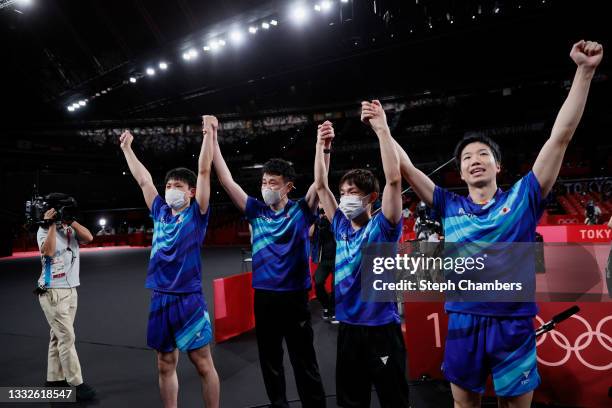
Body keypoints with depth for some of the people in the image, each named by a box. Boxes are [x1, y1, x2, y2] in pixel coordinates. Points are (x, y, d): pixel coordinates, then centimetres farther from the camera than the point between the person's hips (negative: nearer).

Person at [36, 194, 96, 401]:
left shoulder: (72, 229, 8)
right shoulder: (44, 230, -5)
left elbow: (89, 238, -9)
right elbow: (48, 251, -23)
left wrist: (70, 220, -11)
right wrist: (52, 224, -19)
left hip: (70, 291, 6)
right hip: (52, 292, -6)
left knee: (59, 337, 12)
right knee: (67, 337, -6)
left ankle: (54, 379, 22)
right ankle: (76, 384, -1)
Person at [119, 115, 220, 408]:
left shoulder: (197, 214, -3)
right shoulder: (160, 213, 10)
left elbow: (204, 171, -10)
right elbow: (143, 180, 18)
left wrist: (208, 133, -14)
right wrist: (127, 148, 25)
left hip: (189, 300, -5)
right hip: (160, 299, 5)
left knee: (203, 364, 4)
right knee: (165, 365, 14)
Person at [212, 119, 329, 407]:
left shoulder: (301, 211, -4)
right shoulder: (256, 211, 2)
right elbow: (226, 180, 0)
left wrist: (324, 148, -32)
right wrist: (213, 141, -4)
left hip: (295, 296, -3)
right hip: (264, 296, 4)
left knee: (304, 361, 6)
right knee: (269, 359, 17)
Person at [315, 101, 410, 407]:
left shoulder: (382, 227, -9)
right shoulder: (342, 228, 6)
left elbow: (394, 179, -22)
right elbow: (320, 185, 8)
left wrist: (381, 129, -24)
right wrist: (321, 145, 1)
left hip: (381, 328, -5)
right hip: (348, 327, 5)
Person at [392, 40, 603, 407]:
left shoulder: (522, 198, 0)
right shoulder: (450, 206, 3)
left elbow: (561, 137, -6)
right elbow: (405, 167, 2)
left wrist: (585, 71, -8)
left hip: (514, 324, -1)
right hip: (464, 322, 1)